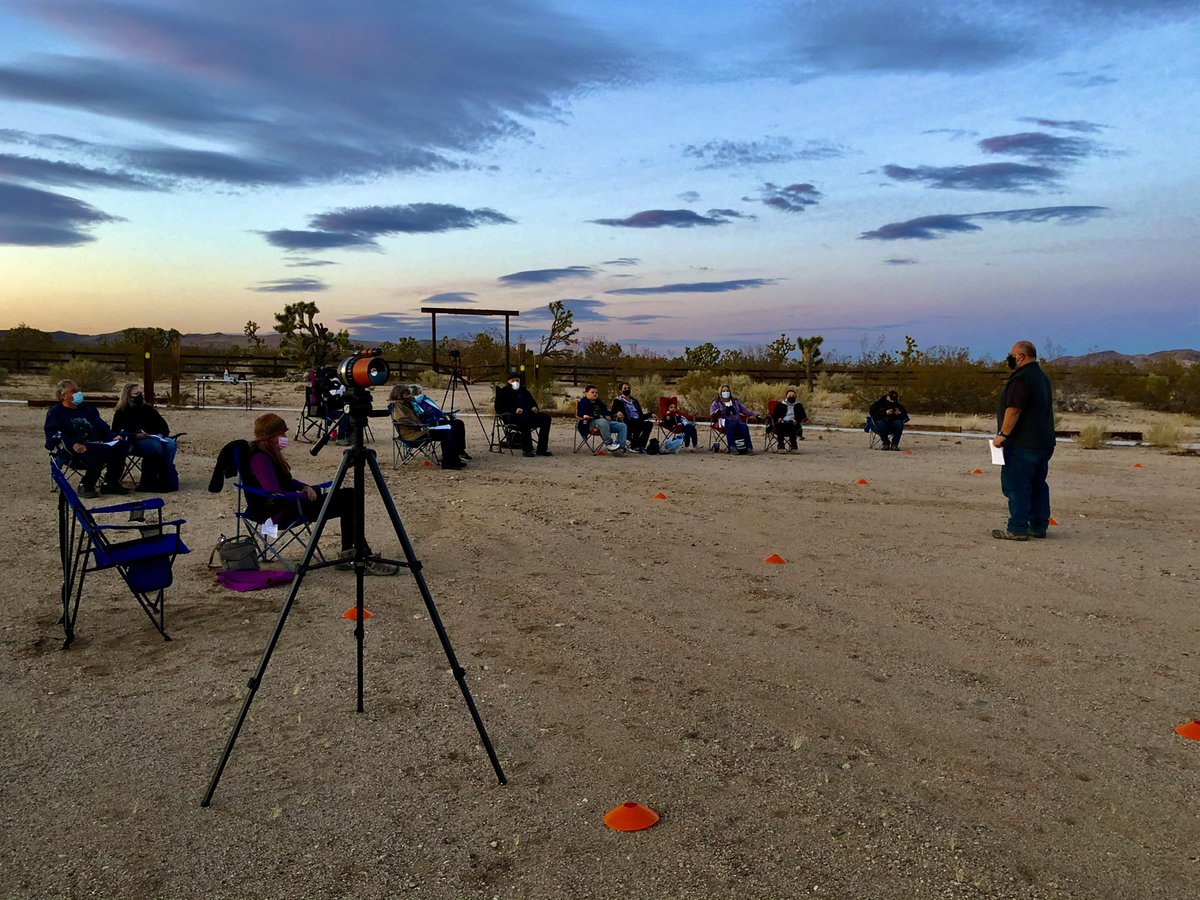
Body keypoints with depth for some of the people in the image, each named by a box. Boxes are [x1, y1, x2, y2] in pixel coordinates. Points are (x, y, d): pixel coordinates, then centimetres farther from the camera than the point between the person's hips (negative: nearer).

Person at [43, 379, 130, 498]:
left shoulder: (87, 409, 30)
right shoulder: (55, 412, 9)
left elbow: (102, 427, 24)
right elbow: (52, 433, -7)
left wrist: (113, 436, 0)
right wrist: (73, 444, -24)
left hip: (94, 445, 7)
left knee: (121, 445, -18)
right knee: (102, 451, -35)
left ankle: (111, 484, -10)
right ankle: (85, 487, -22)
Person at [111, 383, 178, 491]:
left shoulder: (147, 408, 18)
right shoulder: (121, 413, 5)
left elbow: (162, 424, 16)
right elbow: (116, 433, -5)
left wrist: (162, 434, -7)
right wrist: (136, 436, -19)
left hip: (155, 439, 4)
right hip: (133, 443, -4)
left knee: (170, 444, -29)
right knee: (156, 446, -36)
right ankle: (149, 480, -29)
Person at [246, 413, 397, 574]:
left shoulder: (268, 452, 11)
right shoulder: (260, 458, -20)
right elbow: (275, 494, -26)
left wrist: (304, 487, 2)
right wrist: (306, 497, -13)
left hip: (288, 503, 10)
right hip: (279, 512, -10)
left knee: (348, 495, 1)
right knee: (346, 503, -14)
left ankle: (347, 553, -2)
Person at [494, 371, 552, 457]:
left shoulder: (523, 390, 31)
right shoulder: (503, 392, 12)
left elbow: (532, 401, 35)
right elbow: (499, 408, -2)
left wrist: (534, 407, 8)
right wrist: (514, 410, -16)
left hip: (529, 413, 6)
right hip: (515, 416, -6)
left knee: (546, 418, -19)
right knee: (526, 418, -40)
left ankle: (542, 449, -19)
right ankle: (527, 450, -34)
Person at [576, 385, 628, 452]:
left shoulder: (599, 403, 28)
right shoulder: (583, 402, 6)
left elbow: (608, 412, 30)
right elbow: (582, 414, -11)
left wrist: (608, 416, 2)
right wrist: (598, 417, -15)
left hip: (605, 422, 8)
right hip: (590, 424, -8)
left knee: (623, 426, -8)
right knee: (603, 422, -42)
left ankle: (621, 446, -26)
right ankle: (609, 443, -35)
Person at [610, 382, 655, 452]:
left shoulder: (634, 401, 26)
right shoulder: (618, 401, 10)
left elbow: (641, 415, 24)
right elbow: (613, 414, -3)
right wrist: (617, 414, -26)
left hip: (637, 423, 6)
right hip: (626, 424, -6)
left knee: (649, 423, -25)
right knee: (638, 424, -37)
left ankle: (641, 446, -26)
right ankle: (634, 446, -27)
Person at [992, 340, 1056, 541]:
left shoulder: (1021, 379, -16)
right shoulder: (1042, 377, 18)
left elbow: (1014, 410, -24)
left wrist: (1002, 434, -19)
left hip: (1022, 444, -10)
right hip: (1044, 442, 10)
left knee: (1016, 486, -7)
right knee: (1038, 485, 14)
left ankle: (1017, 528, -7)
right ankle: (1039, 526, 19)